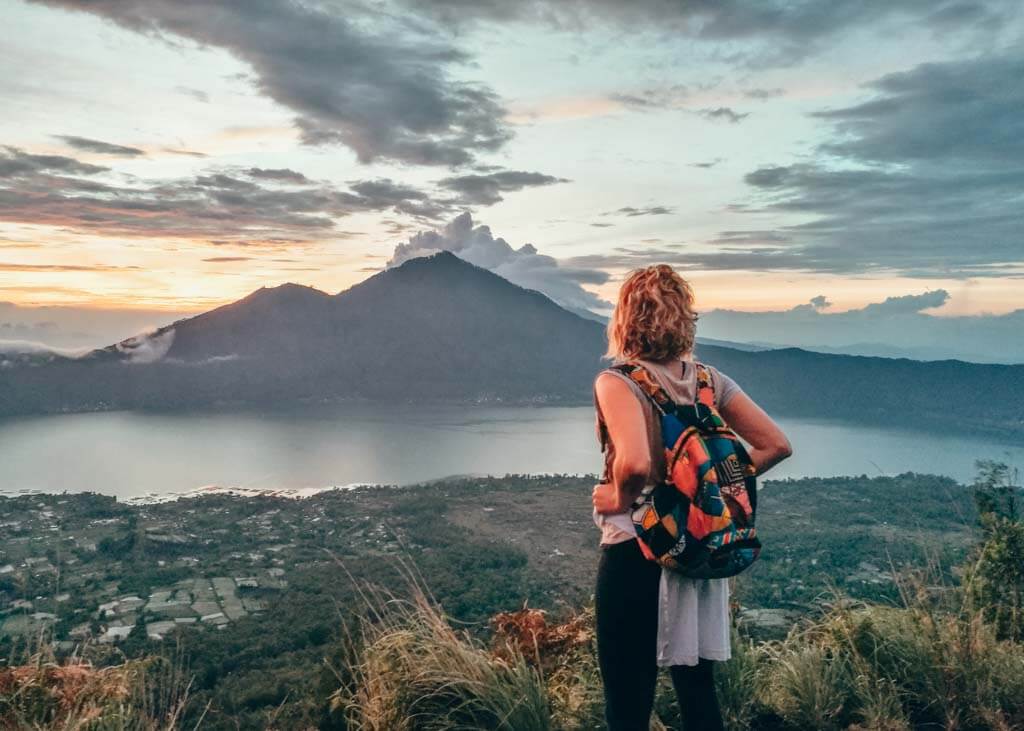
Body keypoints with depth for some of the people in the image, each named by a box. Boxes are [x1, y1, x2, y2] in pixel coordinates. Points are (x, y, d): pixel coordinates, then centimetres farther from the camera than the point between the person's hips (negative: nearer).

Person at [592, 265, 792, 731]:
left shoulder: (617, 382, -16)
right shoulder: (710, 380, 2)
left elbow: (634, 464, -32)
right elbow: (776, 446, 2)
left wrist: (620, 498, -13)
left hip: (636, 553, -6)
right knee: (698, 690, 21)